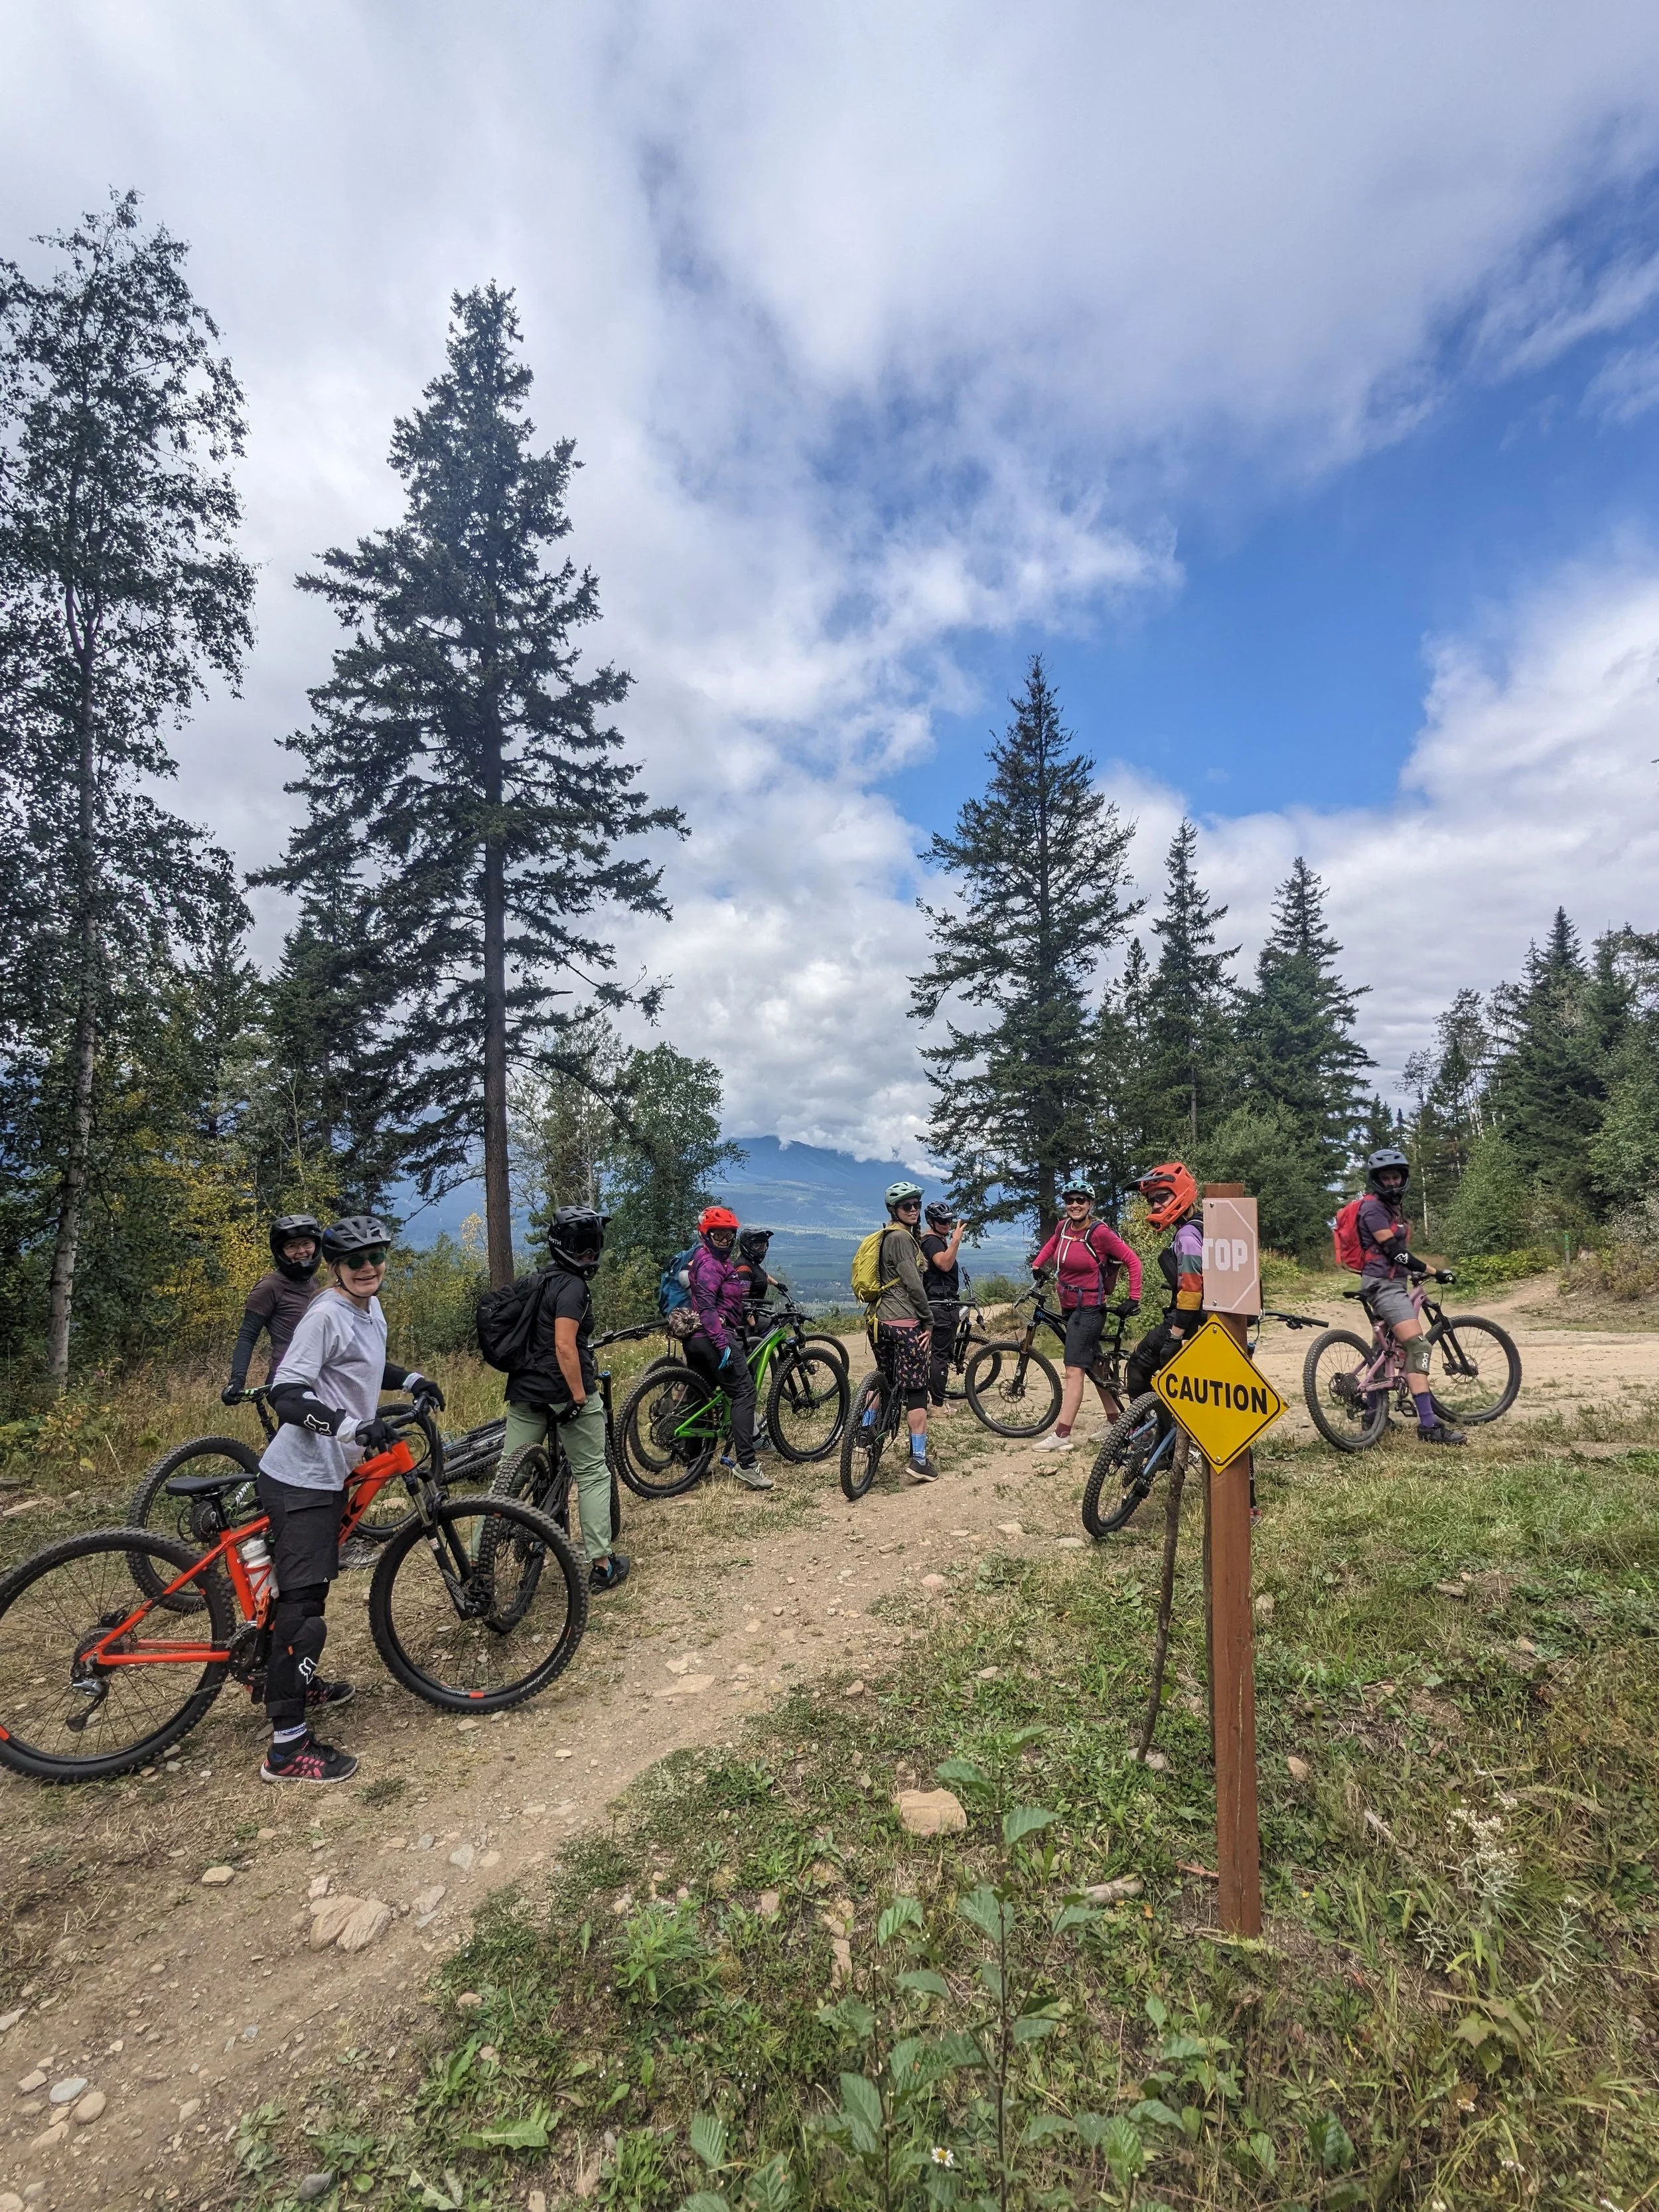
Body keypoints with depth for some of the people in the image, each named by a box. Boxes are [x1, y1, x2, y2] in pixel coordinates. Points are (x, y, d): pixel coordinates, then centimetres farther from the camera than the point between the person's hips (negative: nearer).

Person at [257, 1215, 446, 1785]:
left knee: (310, 1588, 25)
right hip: (301, 1480, -9)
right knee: (302, 1604, -4)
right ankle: (288, 1748, 6)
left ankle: (299, 1682, 45)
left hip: (326, 1474, 9)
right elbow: (285, 1395, -26)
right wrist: (349, 1426, -36)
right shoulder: (325, 1315, -20)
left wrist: (411, 1380, 13)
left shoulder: (370, 1310, 8)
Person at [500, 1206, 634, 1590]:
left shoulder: (541, 1283, 16)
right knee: (593, 1475, 5)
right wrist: (581, 1398, -21)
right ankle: (602, 1565, 11)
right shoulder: (573, 1286, -13)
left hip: (525, 1392, 8)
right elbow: (564, 1347, -22)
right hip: (564, 1392, -8)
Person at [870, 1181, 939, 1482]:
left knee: (886, 1382, 23)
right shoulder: (902, 1237, -12)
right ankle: (919, 1460, 0)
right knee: (917, 1390, -3)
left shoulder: (887, 1237, 18)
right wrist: (929, 1321, -9)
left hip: (883, 1320, 9)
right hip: (908, 1322, -9)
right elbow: (913, 1284, -17)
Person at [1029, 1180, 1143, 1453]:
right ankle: (1116, 1422, 30)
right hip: (1069, 1306, 8)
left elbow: (1133, 1260, -11)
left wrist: (1134, 1298, -12)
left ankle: (1062, 1435, -10)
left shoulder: (1100, 1232, -16)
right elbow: (1054, 1243, 28)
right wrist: (1037, 1265, 21)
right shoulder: (1063, 1227, 4)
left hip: (1089, 1309, -8)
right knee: (1095, 1366, 17)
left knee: (1074, 1371, -11)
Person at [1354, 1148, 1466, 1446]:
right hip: (1384, 1285, -11)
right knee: (1418, 1347, -19)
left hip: (1393, 1283, 11)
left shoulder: (1394, 1205, 18)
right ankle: (1429, 1425, -22)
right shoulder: (1373, 1207, -13)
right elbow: (1393, 1251, -19)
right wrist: (1432, 1271, -17)